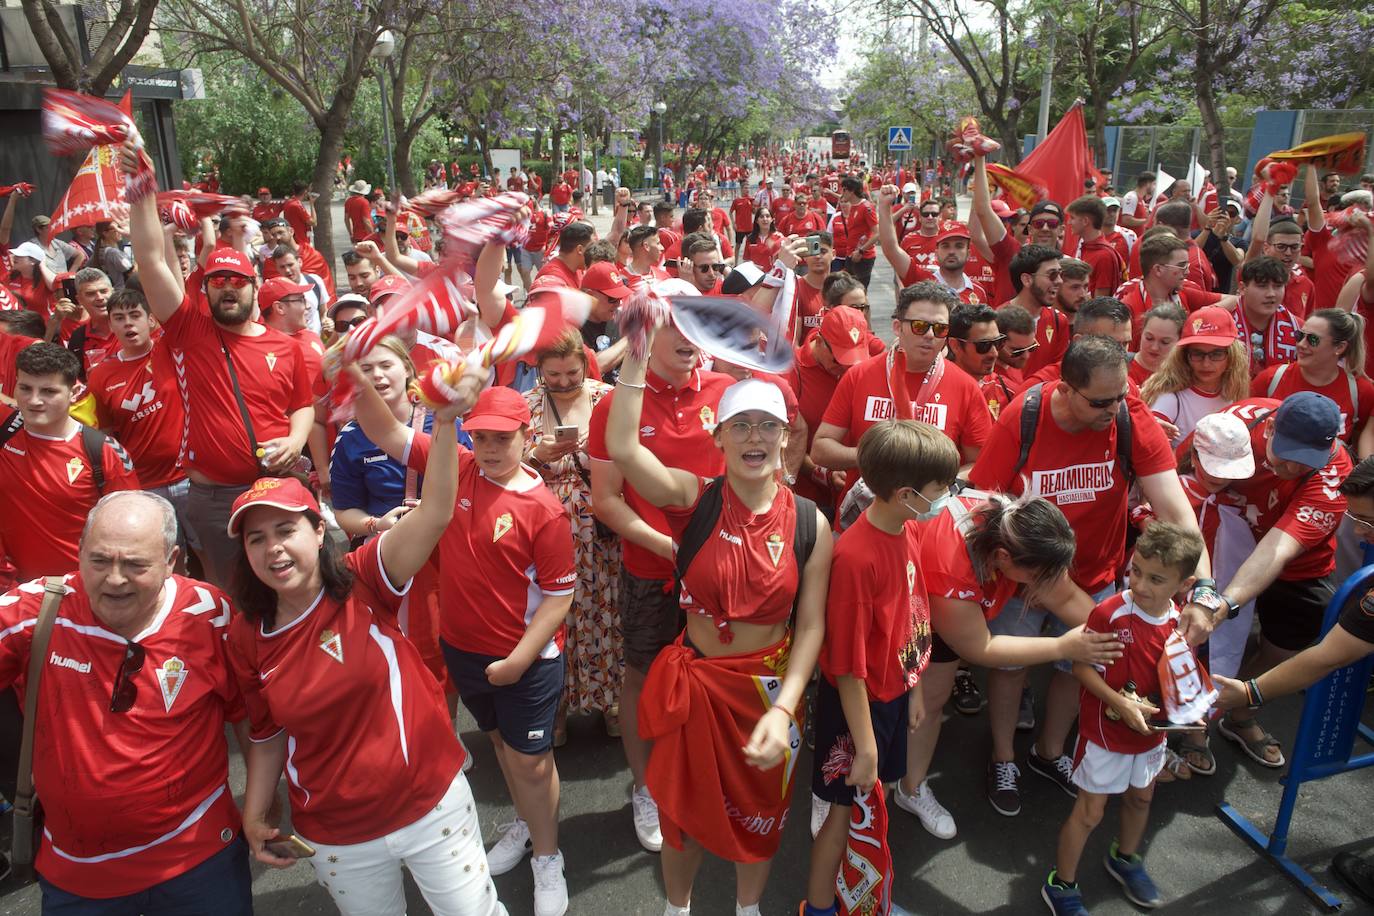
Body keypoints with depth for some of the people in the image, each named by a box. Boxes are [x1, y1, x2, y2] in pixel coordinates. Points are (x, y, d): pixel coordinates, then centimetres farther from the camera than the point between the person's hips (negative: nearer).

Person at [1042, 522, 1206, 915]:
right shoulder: (1109, 613, -25)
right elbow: (1081, 666, -19)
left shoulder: (1182, 623, -9)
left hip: (1151, 731, 6)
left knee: (1141, 796, 26)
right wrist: (1120, 703, -26)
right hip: (1105, 730, -6)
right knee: (1090, 811, 4)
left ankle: (1125, 858, 54)